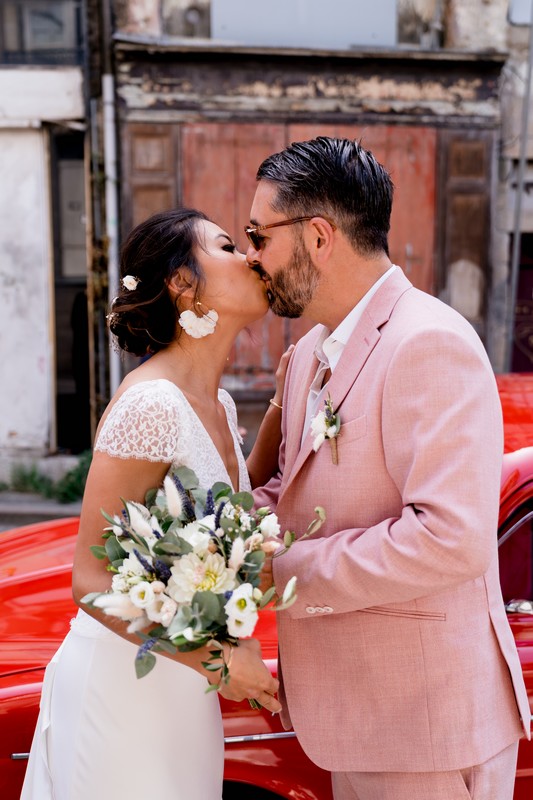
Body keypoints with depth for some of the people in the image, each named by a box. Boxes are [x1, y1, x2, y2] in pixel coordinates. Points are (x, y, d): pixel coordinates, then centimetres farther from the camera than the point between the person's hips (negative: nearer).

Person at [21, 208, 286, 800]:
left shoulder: (218, 405, 4)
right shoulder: (151, 405, -23)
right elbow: (90, 579, -22)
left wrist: (283, 402, 6)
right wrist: (214, 658, -25)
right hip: (123, 681, -8)